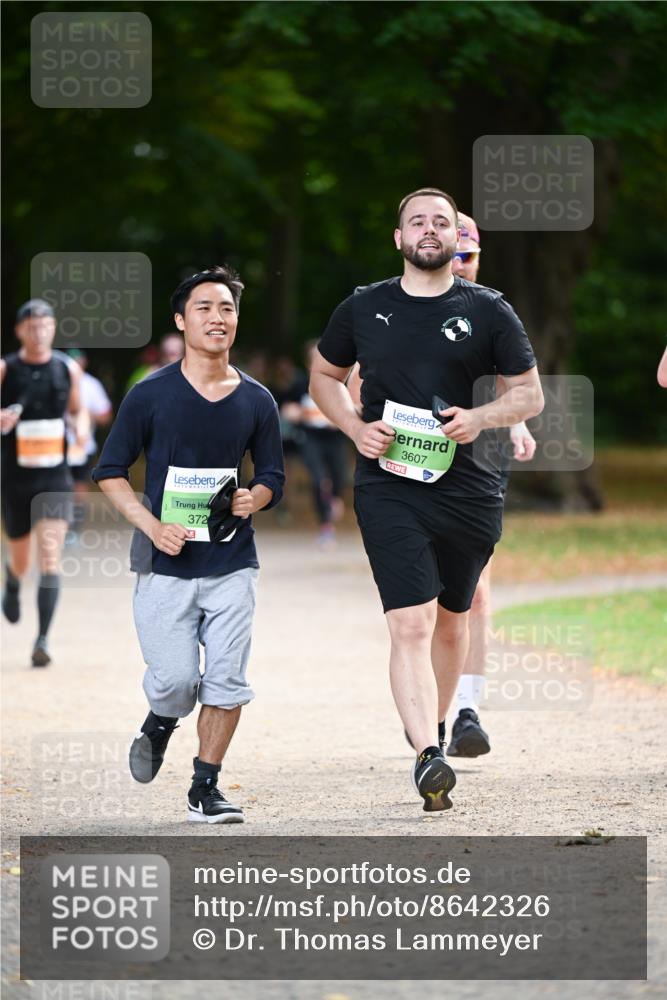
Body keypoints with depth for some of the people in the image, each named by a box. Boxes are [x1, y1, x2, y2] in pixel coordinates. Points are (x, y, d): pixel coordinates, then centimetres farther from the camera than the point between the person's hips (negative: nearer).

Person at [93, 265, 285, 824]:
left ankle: (206, 789, 9)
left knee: (225, 682, -5)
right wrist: (151, 525, -12)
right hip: (165, 566, -2)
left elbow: (273, 478, 15)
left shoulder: (256, 402, 6)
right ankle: (160, 724, 26)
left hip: (232, 564, 2)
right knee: (175, 681, -9)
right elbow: (110, 470, 3)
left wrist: (254, 499, -9)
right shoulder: (151, 395, -2)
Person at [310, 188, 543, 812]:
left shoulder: (487, 311, 4)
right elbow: (324, 375, 19)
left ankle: (435, 727, 40)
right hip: (388, 486, -2)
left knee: (451, 617, 17)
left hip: (466, 488, 2)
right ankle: (427, 757, -27)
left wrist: (481, 418, -13)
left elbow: (530, 394, 7)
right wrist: (355, 428, 0)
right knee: (411, 624, -16)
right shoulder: (364, 309, 6)